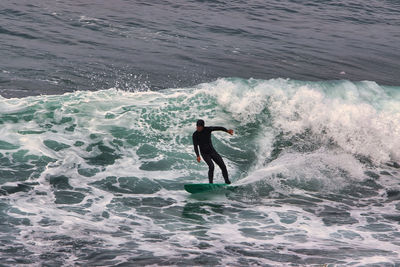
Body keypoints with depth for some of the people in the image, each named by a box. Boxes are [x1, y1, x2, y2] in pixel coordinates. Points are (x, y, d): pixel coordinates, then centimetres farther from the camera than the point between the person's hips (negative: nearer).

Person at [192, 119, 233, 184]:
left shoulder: (208, 129, -9)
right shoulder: (195, 135, -12)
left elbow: (219, 128, -17)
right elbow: (195, 146, -14)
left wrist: (227, 131, -33)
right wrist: (198, 156, -28)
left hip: (212, 151, 3)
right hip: (205, 154, -3)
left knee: (223, 166, -2)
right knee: (211, 166, -27)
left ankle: (227, 182, 12)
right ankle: (210, 183, -20)